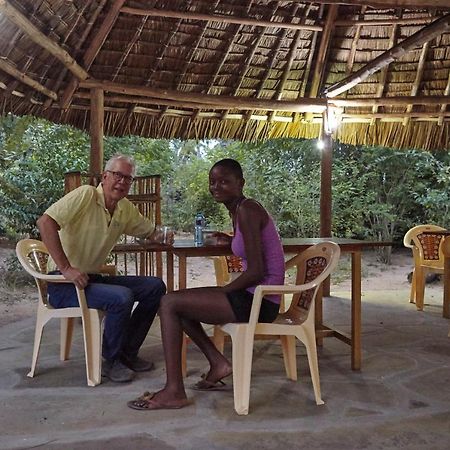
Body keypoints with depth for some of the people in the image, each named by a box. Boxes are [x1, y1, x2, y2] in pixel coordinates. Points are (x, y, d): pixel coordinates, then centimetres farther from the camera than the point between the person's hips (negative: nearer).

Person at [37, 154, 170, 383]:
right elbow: (45, 222, -25)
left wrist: (162, 236, -7)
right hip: (64, 284, -8)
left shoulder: (126, 209, 6)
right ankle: (111, 361, -5)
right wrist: (66, 268, -29)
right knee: (122, 297, -30)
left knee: (155, 287, 0)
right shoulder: (86, 195, -16)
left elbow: (150, 231, 18)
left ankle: (128, 353, 11)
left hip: (93, 278, 8)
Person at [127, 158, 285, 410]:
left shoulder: (246, 210, -15)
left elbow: (256, 272, -21)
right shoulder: (239, 210, 13)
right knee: (179, 303, 18)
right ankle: (217, 362, 13)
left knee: (169, 303, -11)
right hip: (255, 297, 10)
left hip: (259, 301, -10)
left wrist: (223, 291, -10)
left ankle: (174, 392, -7)